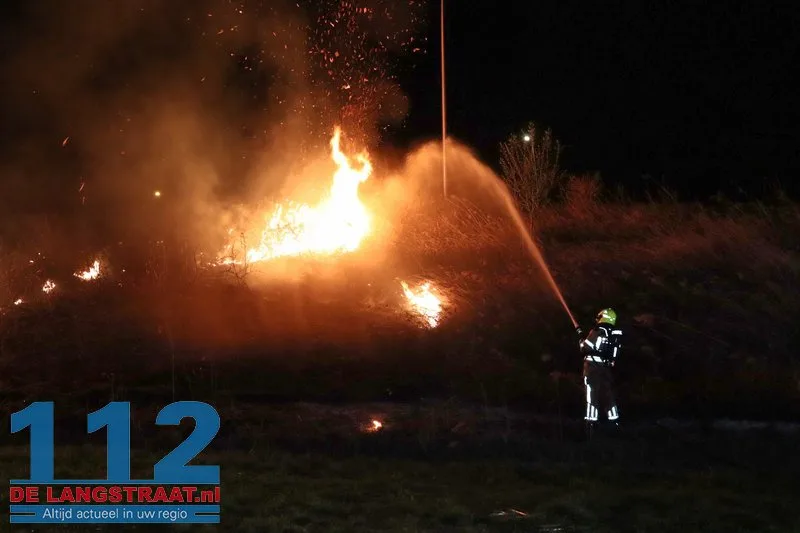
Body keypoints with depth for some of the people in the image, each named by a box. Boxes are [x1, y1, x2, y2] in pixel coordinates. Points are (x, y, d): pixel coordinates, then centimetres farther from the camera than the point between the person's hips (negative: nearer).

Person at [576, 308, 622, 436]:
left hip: (593, 366, -6)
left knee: (592, 394, -3)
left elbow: (585, 348, -11)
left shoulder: (598, 331, -13)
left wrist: (582, 339, 9)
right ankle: (614, 421, 16)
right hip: (608, 367, 6)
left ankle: (591, 422, -7)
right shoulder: (616, 334, 6)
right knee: (608, 394, 14)